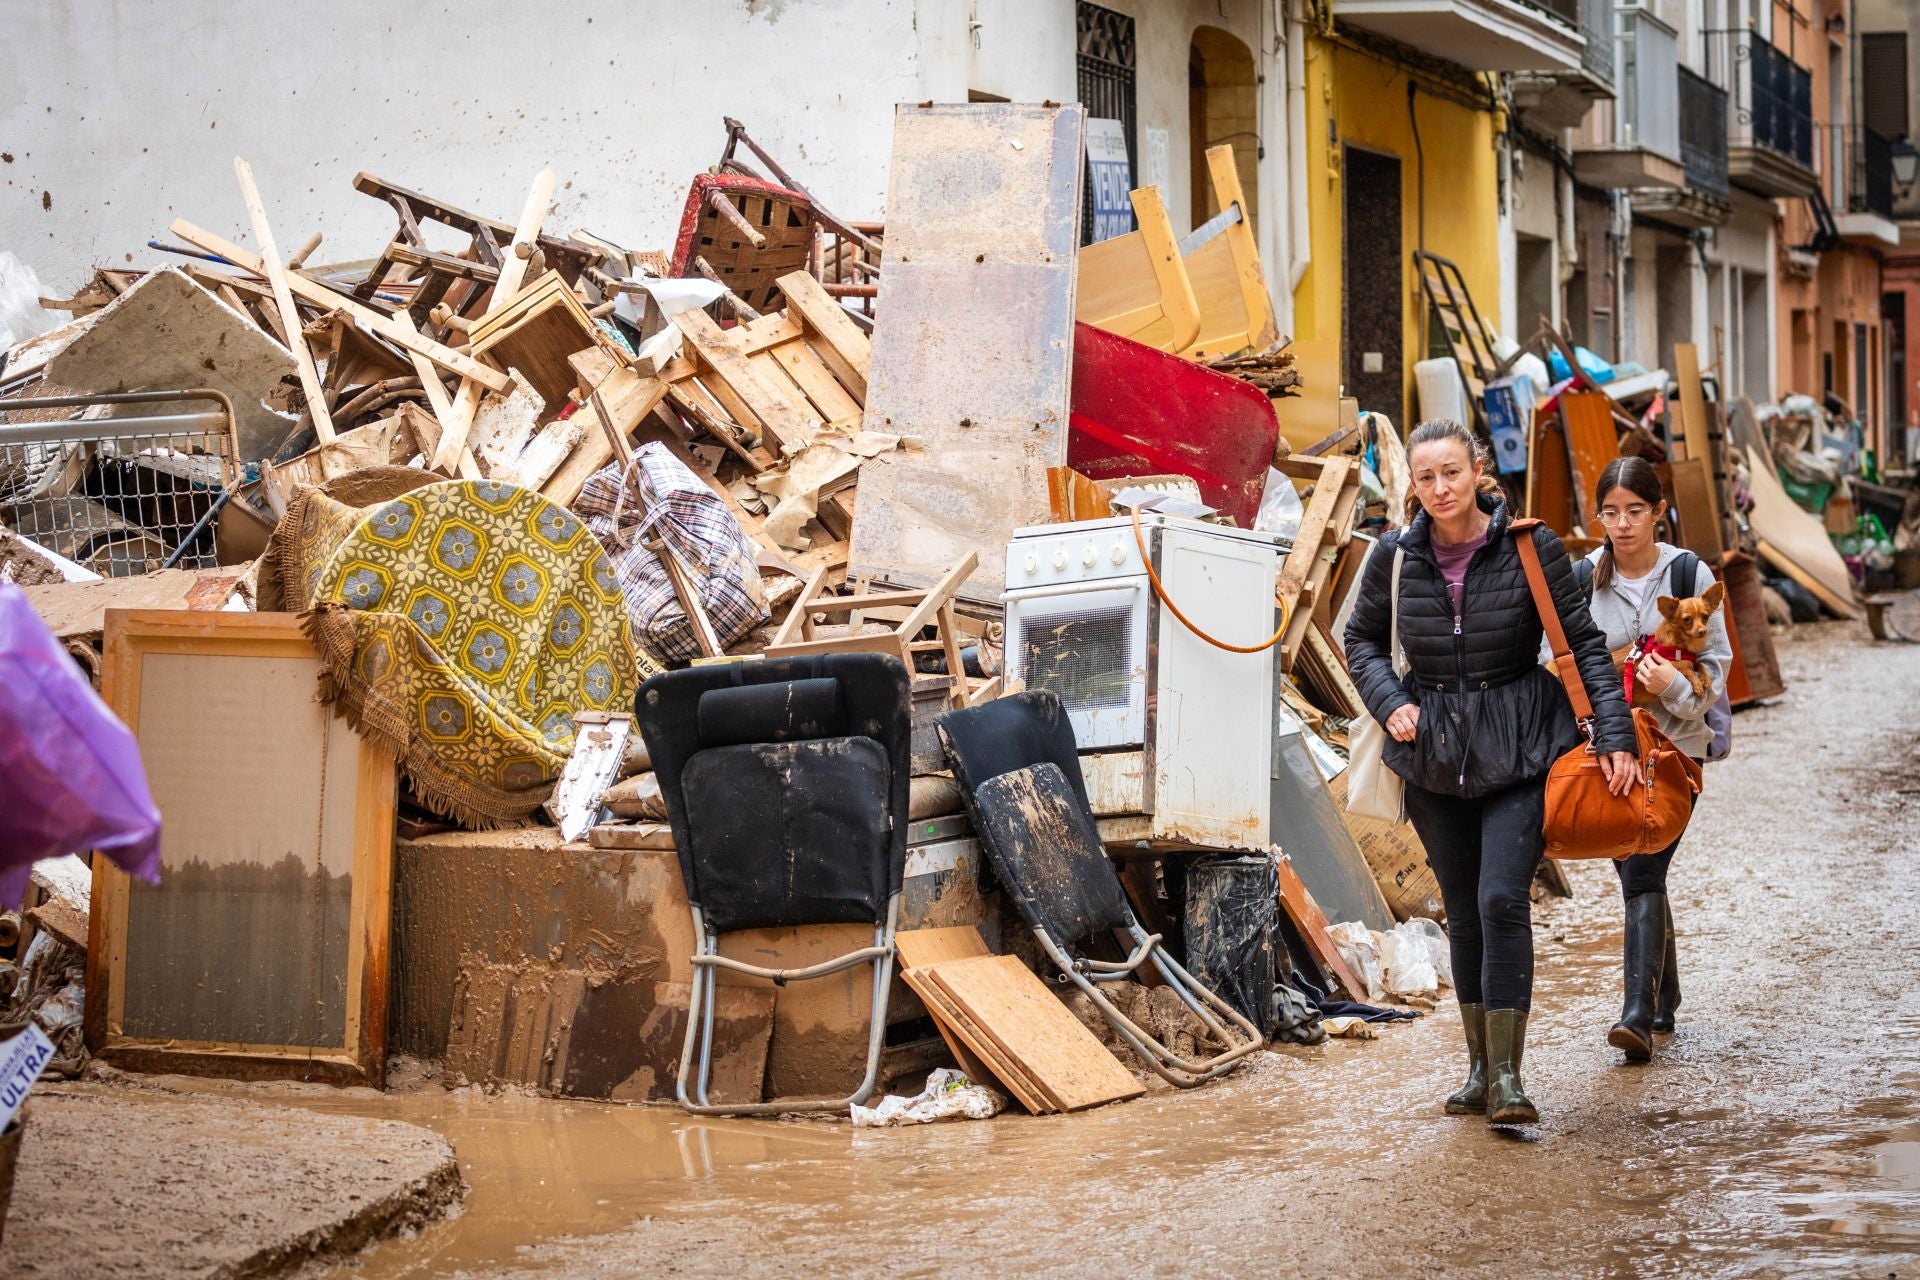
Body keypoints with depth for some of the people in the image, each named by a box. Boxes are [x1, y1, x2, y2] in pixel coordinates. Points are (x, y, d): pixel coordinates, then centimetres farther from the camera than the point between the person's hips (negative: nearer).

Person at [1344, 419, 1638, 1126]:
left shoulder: (1531, 547, -8)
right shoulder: (1396, 556, -1)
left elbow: (1584, 643, -3)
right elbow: (1361, 638, 15)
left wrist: (1614, 734, -9)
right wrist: (1389, 702, -2)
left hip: (1518, 751, -3)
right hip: (1433, 751, 3)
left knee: (1502, 900, -15)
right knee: (1462, 910, 8)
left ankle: (1508, 1075, -12)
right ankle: (1479, 1067, 20)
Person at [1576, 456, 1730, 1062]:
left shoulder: (1690, 575, -4)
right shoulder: (1583, 579, 1)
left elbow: (1717, 665, -4)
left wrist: (1677, 688, -24)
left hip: (1675, 745, -3)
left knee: (1642, 875, -16)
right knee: (1638, 875, 11)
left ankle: (1639, 1015, -21)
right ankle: (1665, 996, 29)